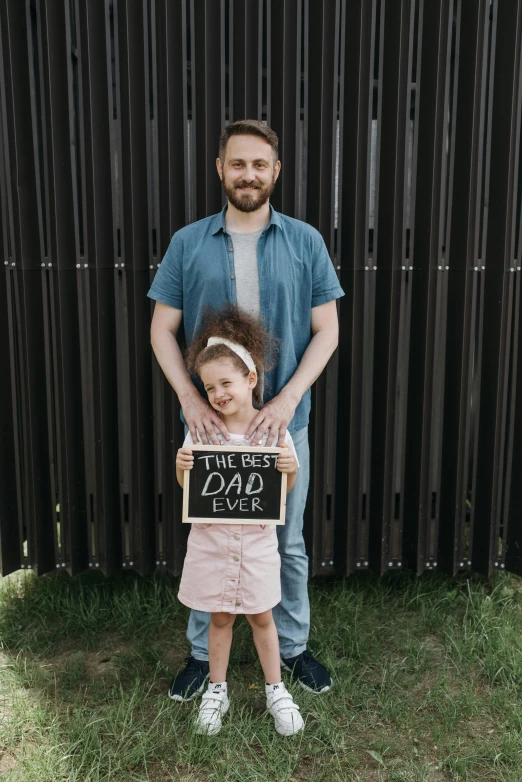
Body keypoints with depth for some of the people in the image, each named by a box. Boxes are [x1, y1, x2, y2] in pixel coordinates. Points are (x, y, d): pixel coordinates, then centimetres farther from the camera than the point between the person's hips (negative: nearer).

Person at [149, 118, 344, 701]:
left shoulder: (305, 242, -1)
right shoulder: (188, 243, 0)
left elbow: (326, 329, -2)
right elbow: (162, 329, 1)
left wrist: (288, 397, -15)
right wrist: (189, 398, -14)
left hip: (283, 421, 0)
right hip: (210, 423, 0)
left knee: (288, 543, 14)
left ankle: (293, 646, 36)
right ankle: (202, 652, 34)